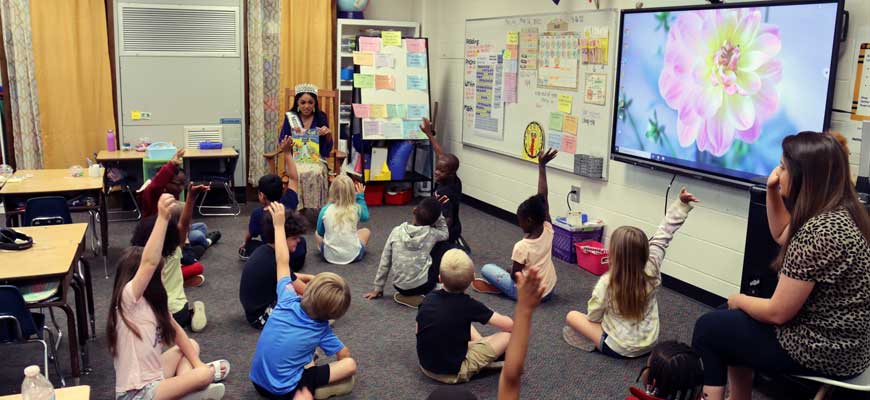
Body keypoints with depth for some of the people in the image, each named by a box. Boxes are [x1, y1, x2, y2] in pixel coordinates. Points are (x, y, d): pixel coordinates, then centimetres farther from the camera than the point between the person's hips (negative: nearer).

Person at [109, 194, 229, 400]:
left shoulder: (150, 301, 6)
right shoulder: (128, 299, -20)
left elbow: (176, 331, 13)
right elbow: (149, 262, -36)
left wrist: (197, 363, 3)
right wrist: (162, 218, -43)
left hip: (152, 376, 9)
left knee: (192, 345, 16)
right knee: (204, 376, -19)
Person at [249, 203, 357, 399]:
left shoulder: (288, 302, -9)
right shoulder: (322, 330, -12)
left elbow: (282, 262, 2)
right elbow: (345, 356, 3)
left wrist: (279, 224, 6)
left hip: (258, 381, 5)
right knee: (351, 365, -5)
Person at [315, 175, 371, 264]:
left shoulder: (325, 210, -13)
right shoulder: (356, 209, -13)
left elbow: (320, 232, 3)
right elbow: (365, 217, 13)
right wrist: (360, 196, 16)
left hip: (329, 256, 0)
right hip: (353, 255, 0)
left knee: (317, 234, 30)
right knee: (366, 231, 28)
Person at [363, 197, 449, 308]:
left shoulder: (397, 231, -3)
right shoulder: (431, 233, -7)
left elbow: (385, 262, 2)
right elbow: (444, 233, 18)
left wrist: (378, 289, 12)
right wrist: (437, 212, 7)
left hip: (400, 287, 4)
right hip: (423, 285, -4)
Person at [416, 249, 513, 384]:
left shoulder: (429, 299, -6)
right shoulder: (469, 305, -18)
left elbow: (418, 330, 7)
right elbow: (509, 325, -13)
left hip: (426, 366, 6)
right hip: (454, 373, -6)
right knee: (509, 335, -5)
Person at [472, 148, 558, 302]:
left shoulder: (522, 247, -25)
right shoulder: (547, 231, -10)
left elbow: (515, 276, -17)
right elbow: (543, 197, -7)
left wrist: (511, 272, 7)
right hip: (548, 290, 5)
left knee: (486, 269, 8)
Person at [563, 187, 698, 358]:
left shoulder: (607, 282, -25)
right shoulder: (652, 271, -17)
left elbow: (593, 316, -11)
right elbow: (663, 234, -9)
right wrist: (681, 205, -10)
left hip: (619, 349, -4)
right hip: (649, 344, 4)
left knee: (572, 316, 10)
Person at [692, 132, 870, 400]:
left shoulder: (818, 231, -30)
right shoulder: (841, 213, 0)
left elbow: (777, 313, -24)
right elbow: (782, 234, 20)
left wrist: (739, 300, -3)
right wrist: (772, 191, 4)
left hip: (823, 351, -9)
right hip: (840, 341, 9)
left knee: (708, 328, 6)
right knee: (730, 321, 22)